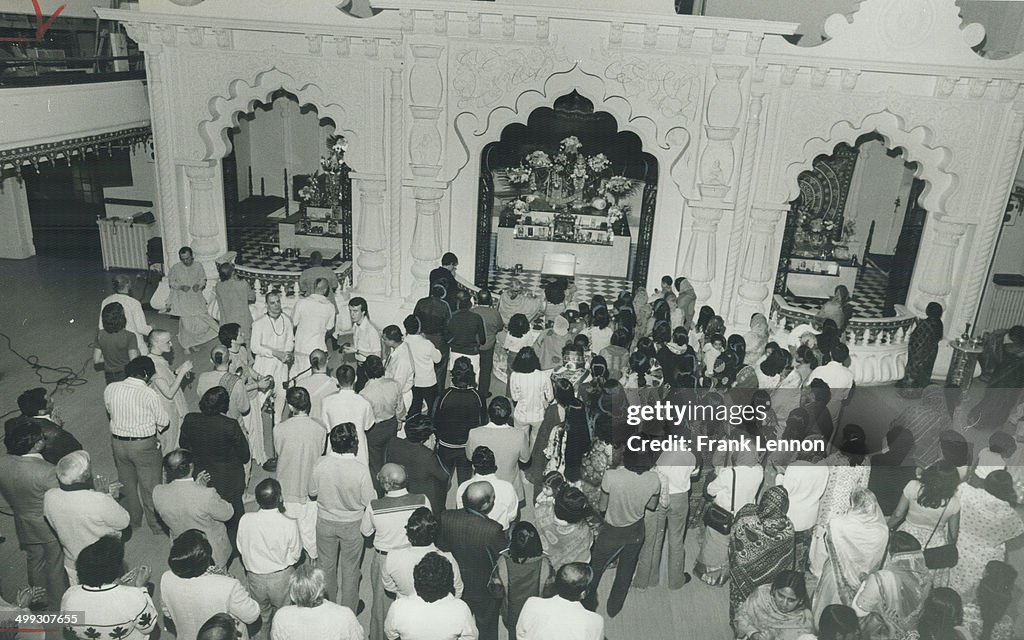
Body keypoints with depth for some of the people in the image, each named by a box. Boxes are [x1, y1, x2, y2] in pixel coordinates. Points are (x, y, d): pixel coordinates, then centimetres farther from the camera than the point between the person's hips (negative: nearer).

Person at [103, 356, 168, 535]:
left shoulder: (110, 389, -9)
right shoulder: (148, 394, -23)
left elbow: (110, 411, 10)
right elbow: (164, 422, -12)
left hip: (118, 442, 5)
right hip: (144, 445, -5)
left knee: (127, 483, 24)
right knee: (150, 486, 13)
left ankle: (133, 520, 42)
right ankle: (157, 524, 27)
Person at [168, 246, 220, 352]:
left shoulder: (198, 266, -2)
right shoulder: (176, 268, -8)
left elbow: (203, 279, 8)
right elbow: (171, 282, 1)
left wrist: (199, 285, -13)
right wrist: (181, 286, -17)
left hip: (196, 299, 2)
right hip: (183, 300, -2)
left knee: (200, 321, 2)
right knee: (186, 323, -3)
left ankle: (194, 343, 26)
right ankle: (186, 345, 18)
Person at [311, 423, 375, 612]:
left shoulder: (320, 464, -21)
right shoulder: (361, 469, -29)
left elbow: (312, 493, -5)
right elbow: (369, 502, -18)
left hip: (325, 522, 2)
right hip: (352, 525, -2)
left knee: (326, 565, 25)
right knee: (350, 569, 20)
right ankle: (348, 609, 38)